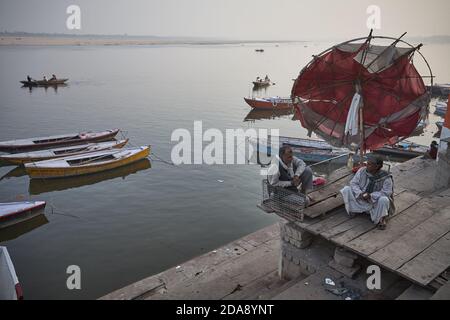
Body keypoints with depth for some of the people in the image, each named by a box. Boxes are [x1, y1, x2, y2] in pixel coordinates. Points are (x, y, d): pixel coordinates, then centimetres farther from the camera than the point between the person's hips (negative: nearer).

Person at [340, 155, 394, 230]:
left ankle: (381, 219, -8)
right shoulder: (362, 171, -11)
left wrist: (371, 196, -34)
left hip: (375, 203, -3)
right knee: (346, 189, -15)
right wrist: (360, 193, -26)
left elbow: (386, 193, -25)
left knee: (383, 200, -37)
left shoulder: (386, 178, -20)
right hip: (361, 200, 3)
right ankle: (354, 210, 0)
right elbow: (353, 183, -8)